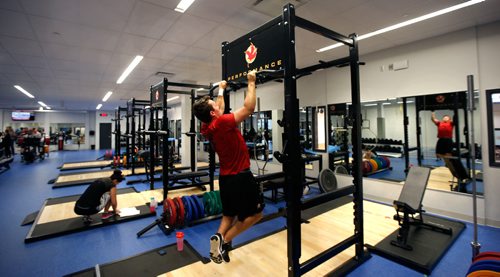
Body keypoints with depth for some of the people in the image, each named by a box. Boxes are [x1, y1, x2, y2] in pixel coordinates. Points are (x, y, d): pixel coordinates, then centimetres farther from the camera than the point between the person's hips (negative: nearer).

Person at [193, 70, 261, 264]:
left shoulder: (206, 128, 1)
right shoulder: (222, 123, -22)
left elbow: (220, 110, 19)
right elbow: (249, 108, -19)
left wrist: (221, 91, 31)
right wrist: (251, 83, -9)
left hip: (225, 177, 8)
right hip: (240, 177, -8)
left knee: (229, 214, 24)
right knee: (255, 213, 9)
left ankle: (219, 238, 8)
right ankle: (224, 239, 1)